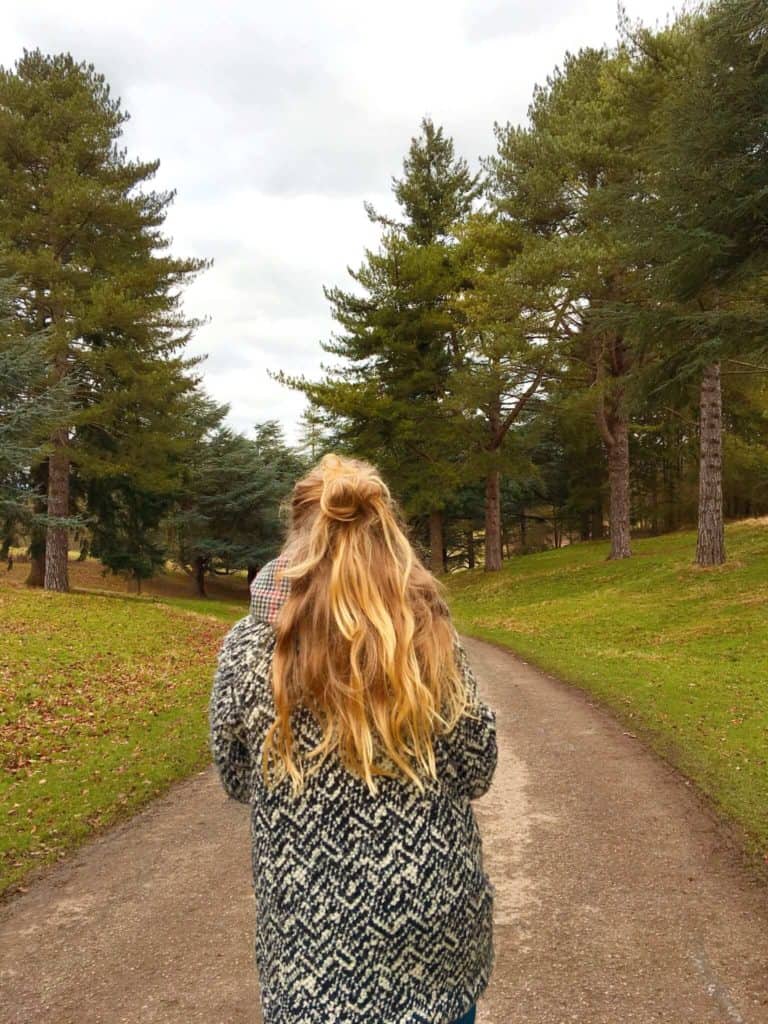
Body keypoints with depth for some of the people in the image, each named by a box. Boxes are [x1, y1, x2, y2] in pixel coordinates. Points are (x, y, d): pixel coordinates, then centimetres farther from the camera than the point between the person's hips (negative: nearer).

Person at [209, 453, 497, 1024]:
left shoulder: (249, 647, -13)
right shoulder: (430, 638, -12)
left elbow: (238, 782, 0)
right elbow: (475, 773, -3)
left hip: (315, 926, 0)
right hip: (435, 912, 1)